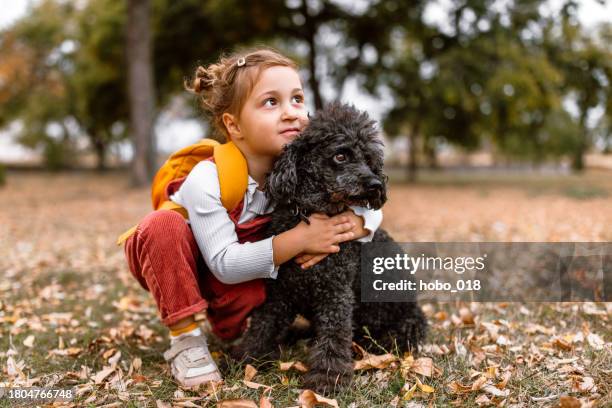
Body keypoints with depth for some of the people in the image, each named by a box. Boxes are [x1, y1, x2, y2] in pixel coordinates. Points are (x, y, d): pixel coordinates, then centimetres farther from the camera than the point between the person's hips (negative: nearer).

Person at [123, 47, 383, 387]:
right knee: (163, 225, -36)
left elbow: (372, 208, -16)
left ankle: (232, 328, 6)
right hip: (169, 260, -3)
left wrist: (342, 230, -38)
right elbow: (225, 265, -34)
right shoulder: (207, 180, -34)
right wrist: (298, 239, -41)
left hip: (235, 270, 3)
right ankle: (186, 340, -22)